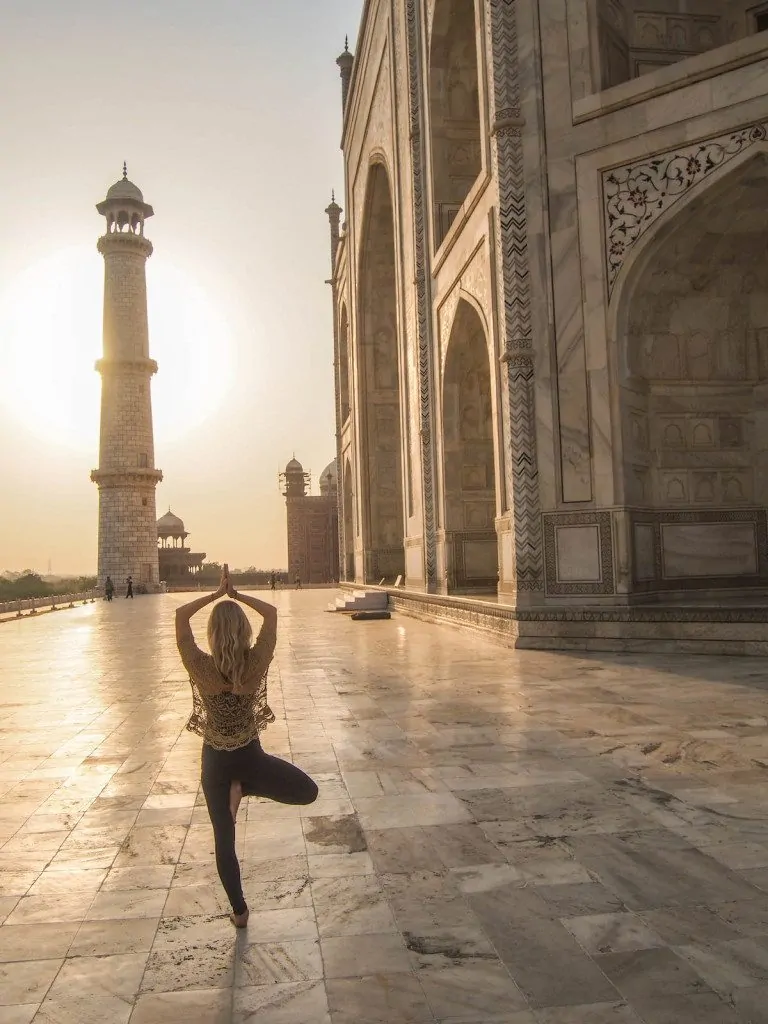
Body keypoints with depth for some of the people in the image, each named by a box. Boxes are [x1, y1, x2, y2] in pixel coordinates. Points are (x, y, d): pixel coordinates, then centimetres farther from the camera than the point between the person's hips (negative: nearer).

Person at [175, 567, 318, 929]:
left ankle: (239, 911, 23)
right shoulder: (255, 664, -20)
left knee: (224, 840, 16)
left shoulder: (201, 668, -21)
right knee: (308, 791, 18)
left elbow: (180, 615, -11)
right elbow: (271, 612, -8)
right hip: (250, 757, -1)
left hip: (216, 762, 1)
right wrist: (236, 595, -4)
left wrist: (217, 594, -8)